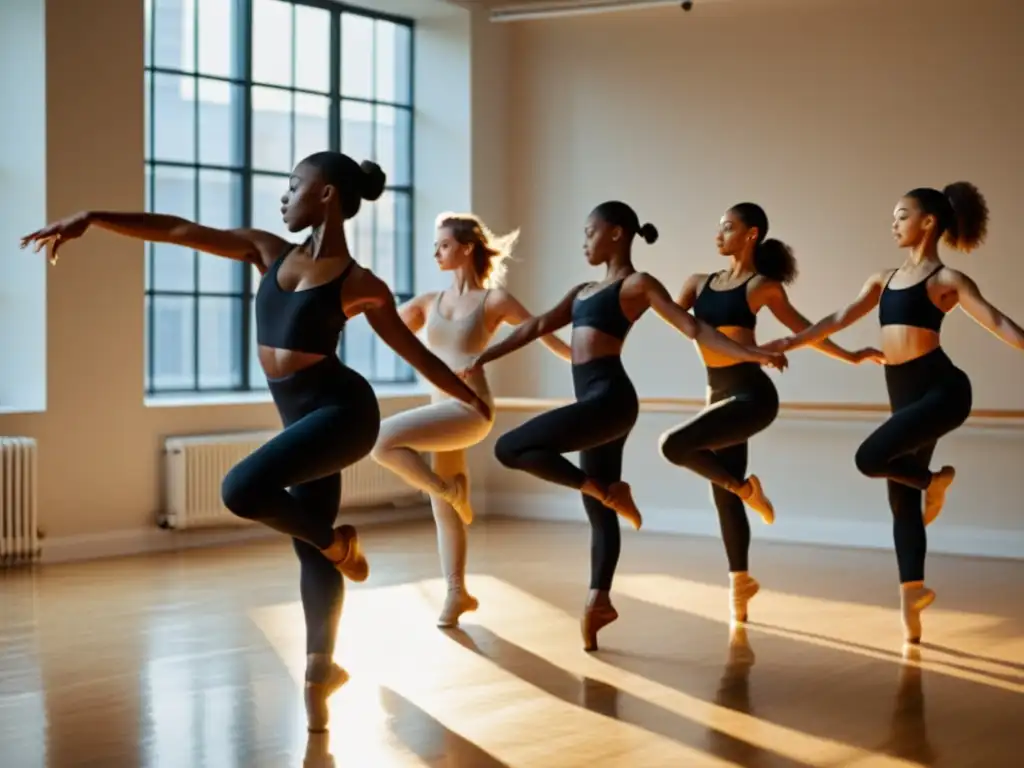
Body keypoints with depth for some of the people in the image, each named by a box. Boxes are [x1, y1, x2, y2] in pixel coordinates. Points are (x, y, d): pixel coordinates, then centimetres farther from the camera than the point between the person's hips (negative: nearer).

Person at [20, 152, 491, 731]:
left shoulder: (361, 284, -9)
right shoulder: (269, 251, 6)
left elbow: (416, 352, 3)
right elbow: (181, 231, 1)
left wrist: (472, 398, 12)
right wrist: (91, 218, -3)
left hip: (342, 413, -7)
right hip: (302, 419, 7)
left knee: (242, 490, -26)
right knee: (309, 552, 13)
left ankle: (336, 542, -1)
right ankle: (321, 668, 29)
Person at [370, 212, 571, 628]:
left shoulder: (493, 300, -3)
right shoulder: (429, 302, 12)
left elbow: (546, 336, 0)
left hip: (470, 408, -7)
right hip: (442, 409, 7)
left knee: (383, 440, -24)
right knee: (443, 509, 11)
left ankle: (450, 489, -3)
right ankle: (457, 593, 24)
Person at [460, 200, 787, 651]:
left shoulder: (638, 284, -2)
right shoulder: (583, 292, 21)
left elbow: (693, 329, -7)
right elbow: (536, 327, 20)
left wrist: (752, 355, -17)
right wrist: (480, 358, 16)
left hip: (610, 398, -8)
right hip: (594, 403, 8)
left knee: (510, 448, -15)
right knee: (597, 512, 11)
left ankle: (607, 491, -7)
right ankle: (599, 600, 17)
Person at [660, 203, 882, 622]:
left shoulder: (763, 286, -2)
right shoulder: (700, 283, 12)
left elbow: (803, 329, 7)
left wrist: (851, 357, 9)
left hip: (752, 395, -7)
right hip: (720, 394, 7)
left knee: (675, 445, -25)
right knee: (722, 495, 10)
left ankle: (745, 488, -2)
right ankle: (740, 580, 24)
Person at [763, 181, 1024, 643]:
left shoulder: (947, 279, -1)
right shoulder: (884, 280, 17)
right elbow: (839, 320, 17)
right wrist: (788, 344, 12)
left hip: (941, 390, -7)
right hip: (905, 395, 7)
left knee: (870, 458, -22)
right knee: (901, 501, 6)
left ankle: (933, 481, 6)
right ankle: (912, 594, 13)